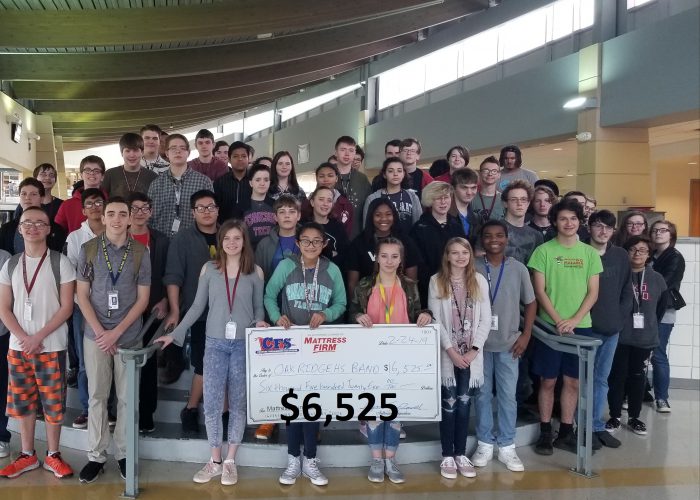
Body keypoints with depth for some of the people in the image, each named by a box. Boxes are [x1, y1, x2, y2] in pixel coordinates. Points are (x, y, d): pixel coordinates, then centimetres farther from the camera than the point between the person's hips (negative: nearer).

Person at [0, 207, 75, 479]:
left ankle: (52, 455, 18)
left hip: (51, 346, -3)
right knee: (22, 402, 11)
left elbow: (66, 307, -7)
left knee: (53, 402, 3)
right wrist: (23, 338, -9)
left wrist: (39, 337, -13)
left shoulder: (60, 263, -5)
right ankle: (27, 455, 25)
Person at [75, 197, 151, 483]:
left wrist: (116, 332, -9)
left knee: (126, 397, 7)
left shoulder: (140, 252, -1)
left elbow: (142, 298, -1)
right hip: (95, 334, 0)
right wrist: (99, 331, -8)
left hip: (129, 336, 0)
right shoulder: (88, 249, 0)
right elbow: (82, 294, 1)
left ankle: (123, 453, 19)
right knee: (97, 396, 7)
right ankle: (96, 455, 18)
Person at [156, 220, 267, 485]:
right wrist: (175, 333, 2)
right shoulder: (209, 269, 2)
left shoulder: (255, 272, 1)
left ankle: (230, 461, 19)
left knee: (238, 403, 7)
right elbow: (197, 306, 5)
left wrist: (259, 322, -13)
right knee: (212, 402, 1)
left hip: (244, 345, 0)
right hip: (215, 344, 1)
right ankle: (215, 460, 17)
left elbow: (258, 307, 7)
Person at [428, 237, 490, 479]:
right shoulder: (437, 281, -2)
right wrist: (451, 350, -13)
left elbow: (485, 318, 2)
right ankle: (447, 456, 12)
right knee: (449, 404, 2)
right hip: (447, 353, -2)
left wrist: (475, 349, -8)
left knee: (464, 403, 7)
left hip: (471, 354, 2)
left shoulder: (479, 281, 5)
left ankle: (461, 454, 18)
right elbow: (436, 319, -6)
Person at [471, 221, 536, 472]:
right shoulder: (472, 268, -3)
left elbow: (530, 303, 7)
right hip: (479, 343, 0)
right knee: (483, 395, 9)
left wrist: (526, 335, 0)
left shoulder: (518, 268, 0)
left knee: (508, 396, 6)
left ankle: (507, 447, 19)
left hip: (509, 344, 0)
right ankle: (485, 443, 22)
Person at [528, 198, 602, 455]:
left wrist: (574, 320, -9)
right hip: (550, 325, -2)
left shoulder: (590, 253, 6)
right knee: (548, 380, 3)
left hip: (581, 326, 3)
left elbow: (593, 293, 3)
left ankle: (566, 432, 20)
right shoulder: (543, 251, -2)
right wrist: (558, 320, -13)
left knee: (573, 381, 8)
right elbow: (539, 291, -5)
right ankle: (545, 432, 14)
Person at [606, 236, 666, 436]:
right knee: (617, 375, 4)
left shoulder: (657, 279, 5)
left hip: (645, 337, 3)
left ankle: (634, 417, 23)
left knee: (637, 376, 11)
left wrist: (652, 329, 11)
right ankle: (615, 416, 17)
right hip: (619, 335, -2)